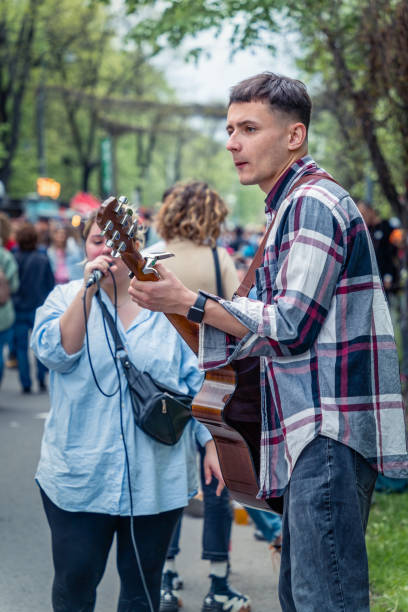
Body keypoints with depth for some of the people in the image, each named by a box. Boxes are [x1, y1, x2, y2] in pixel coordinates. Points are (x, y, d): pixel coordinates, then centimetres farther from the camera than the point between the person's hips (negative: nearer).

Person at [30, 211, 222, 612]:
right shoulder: (65, 299, 4)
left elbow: (195, 381, 9)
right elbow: (54, 352, -15)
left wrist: (211, 443, 5)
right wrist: (88, 290, -23)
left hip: (155, 479, 1)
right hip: (80, 475, -1)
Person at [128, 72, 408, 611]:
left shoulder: (313, 203, -11)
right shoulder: (291, 206, 22)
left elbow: (289, 325, -16)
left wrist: (186, 301, -12)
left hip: (331, 429, -11)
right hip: (312, 428, 11)